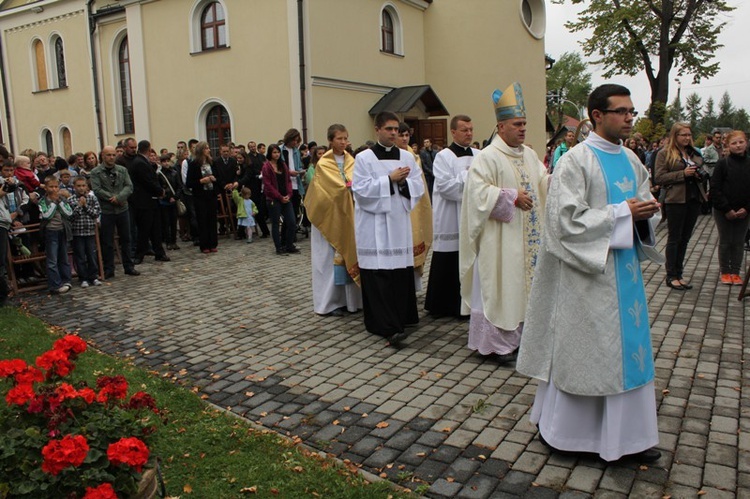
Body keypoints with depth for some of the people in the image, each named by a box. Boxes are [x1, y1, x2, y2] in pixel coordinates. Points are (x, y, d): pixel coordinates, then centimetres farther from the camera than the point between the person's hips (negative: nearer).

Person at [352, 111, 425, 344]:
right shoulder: (364, 158, -1)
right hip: (374, 224, -4)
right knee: (378, 274, -9)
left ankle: (402, 316, 19)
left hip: (400, 222, 4)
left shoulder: (407, 157, 11)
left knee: (402, 271, 4)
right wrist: (389, 180, -14)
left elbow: (419, 186, 8)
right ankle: (388, 326, -9)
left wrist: (404, 182, -11)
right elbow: (360, 189, -10)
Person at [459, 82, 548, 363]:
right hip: (501, 238, -8)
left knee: (524, 284, 13)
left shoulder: (529, 154, 12)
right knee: (500, 286, -2)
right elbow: (479, 192, -20)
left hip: (527, 237, 8)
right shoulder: (488, 157, -12)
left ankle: (517, 334, 27)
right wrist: (512, 197, -20)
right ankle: (495, 341, 9)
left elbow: (544, 182, 13)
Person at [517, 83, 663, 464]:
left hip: (625, 270, 8)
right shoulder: (575, 161, -13)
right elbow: (567, 219, -21)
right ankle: (559, 428, 23)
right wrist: (622, 212, -19)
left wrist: (647, 211, -5)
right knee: (579, 348, 3)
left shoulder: (631, 160, 10)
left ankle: (627, 432, 30)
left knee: (628, 346, 13)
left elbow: (644, 204, 19)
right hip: (588, 274, -8)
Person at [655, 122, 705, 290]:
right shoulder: (664, 154, -3)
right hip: (676, 200, -6)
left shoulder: (694, 153, 15)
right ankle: (671, 276, 6)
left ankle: (678, 274, 18)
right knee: (674, 239, -1)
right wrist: (683, 174, -18)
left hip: (694, 199, 6)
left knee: (685, 238, 10)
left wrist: (700, 173, 3)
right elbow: (659, 178, -11)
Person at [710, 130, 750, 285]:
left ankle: (735, 272, 20)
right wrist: (727, 209, -13)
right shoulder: (723, 164, -7)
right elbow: (715, 189, -9)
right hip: (723, 212, -2)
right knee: (725, 242, 7)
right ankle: (724, 272, 20)